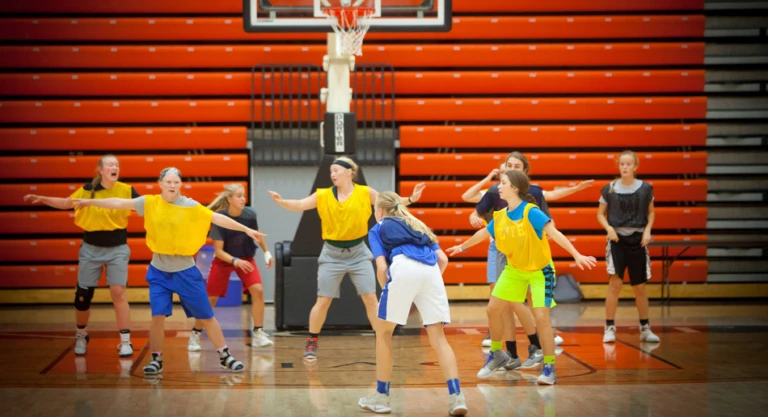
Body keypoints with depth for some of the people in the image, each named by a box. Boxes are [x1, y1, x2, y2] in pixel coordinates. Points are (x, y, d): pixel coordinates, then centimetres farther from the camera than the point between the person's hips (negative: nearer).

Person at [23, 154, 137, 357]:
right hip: (91, 249, 2)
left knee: (118, 293, -11)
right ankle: (81, 336, 31)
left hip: (117, 249, -1)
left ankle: (125, 341, -2)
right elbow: (65, 203, 9)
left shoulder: (126, 190, -9)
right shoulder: (88, 190, -6)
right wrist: (42, 199, -2)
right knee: (82, 295, 6)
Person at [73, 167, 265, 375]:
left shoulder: (190, 206, -9)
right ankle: (156, 360, 11)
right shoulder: (150, 203, -4)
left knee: (206, 316, 3)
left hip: (186, 271, -1)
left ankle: (225, 357, 15)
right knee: (158, 315, -6)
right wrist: (90, 202, 0)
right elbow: (119, 203, -1)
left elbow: (217, 218, -12)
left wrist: (246, 229, -17)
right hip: (159, 271, 1)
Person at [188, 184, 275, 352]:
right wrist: (235, 261, -36)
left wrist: (266, 252, 4)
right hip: (223, 260, -2)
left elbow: (257, 234, 6)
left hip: (246, 258, 2)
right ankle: (195, 336, 18)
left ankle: (258, 335, -9)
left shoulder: (250, 214, -16)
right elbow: (218, 250, -22)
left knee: (258, 290, -17)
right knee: (210, 299, 0)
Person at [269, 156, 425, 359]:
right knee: (323, 300, 1)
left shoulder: (365, 193, -3)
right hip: (332, 253, 0)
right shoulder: (323, 195, -4)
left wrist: (410, 199, -12)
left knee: (370, 298, -1)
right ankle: (311, 342, 16)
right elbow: (299, 205, -9)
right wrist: (281, 202, -28)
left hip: (358, 252, 0)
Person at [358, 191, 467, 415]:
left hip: (403, 269, -4)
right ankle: (456, 397, -7)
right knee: (438, 337, 7)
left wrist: (387, 290, 24)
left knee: (384, 332, 13)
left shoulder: (378, 229, 24)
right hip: (431, 271, 4)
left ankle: (381, 397, 15)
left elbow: (382, 267, 9)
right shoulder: (419, 226, 37)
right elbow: (443, 259, 25)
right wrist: (425, 287, 34)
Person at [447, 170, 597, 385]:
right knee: (493, 309, 6)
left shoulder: (531, 212, -24)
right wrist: (463, 247, 29)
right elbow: (483, 233, 15)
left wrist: (576, 255, -42)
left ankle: (549, 369, -4)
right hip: (514, 270, 6)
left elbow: (555, 234, -31)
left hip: (540, 271, -6)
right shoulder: (500, 216, -5)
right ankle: (497, 354, 27)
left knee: (541, 317, -16)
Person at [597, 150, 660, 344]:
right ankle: (609, 328, -3)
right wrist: (608, 228, -12)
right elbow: (600, 214, 6)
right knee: (615, 283, -11)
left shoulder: (645, 188, 0)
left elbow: (651, 213, 12)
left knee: (639, 287, 8)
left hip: (637, 240, 1)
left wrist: (647, 230, -4)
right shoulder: (609, 189, -2)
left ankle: (645, 328, 21)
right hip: (617, 239, -1)